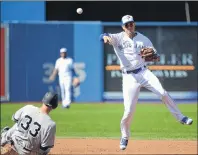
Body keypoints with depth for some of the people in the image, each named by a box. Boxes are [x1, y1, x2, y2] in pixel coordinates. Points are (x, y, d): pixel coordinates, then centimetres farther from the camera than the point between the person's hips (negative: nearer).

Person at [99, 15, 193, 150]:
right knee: (129, 110, -5)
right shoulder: (118, 38, 0)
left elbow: (155, 56, 3)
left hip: (144, 72, 2)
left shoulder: (143, 39, 5)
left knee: (163, 93, -17)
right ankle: (125, 137, 16)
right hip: (129, 77, -1)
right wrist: (105, 37, -44)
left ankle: (180, 117, -3)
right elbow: (103, 36, -19)